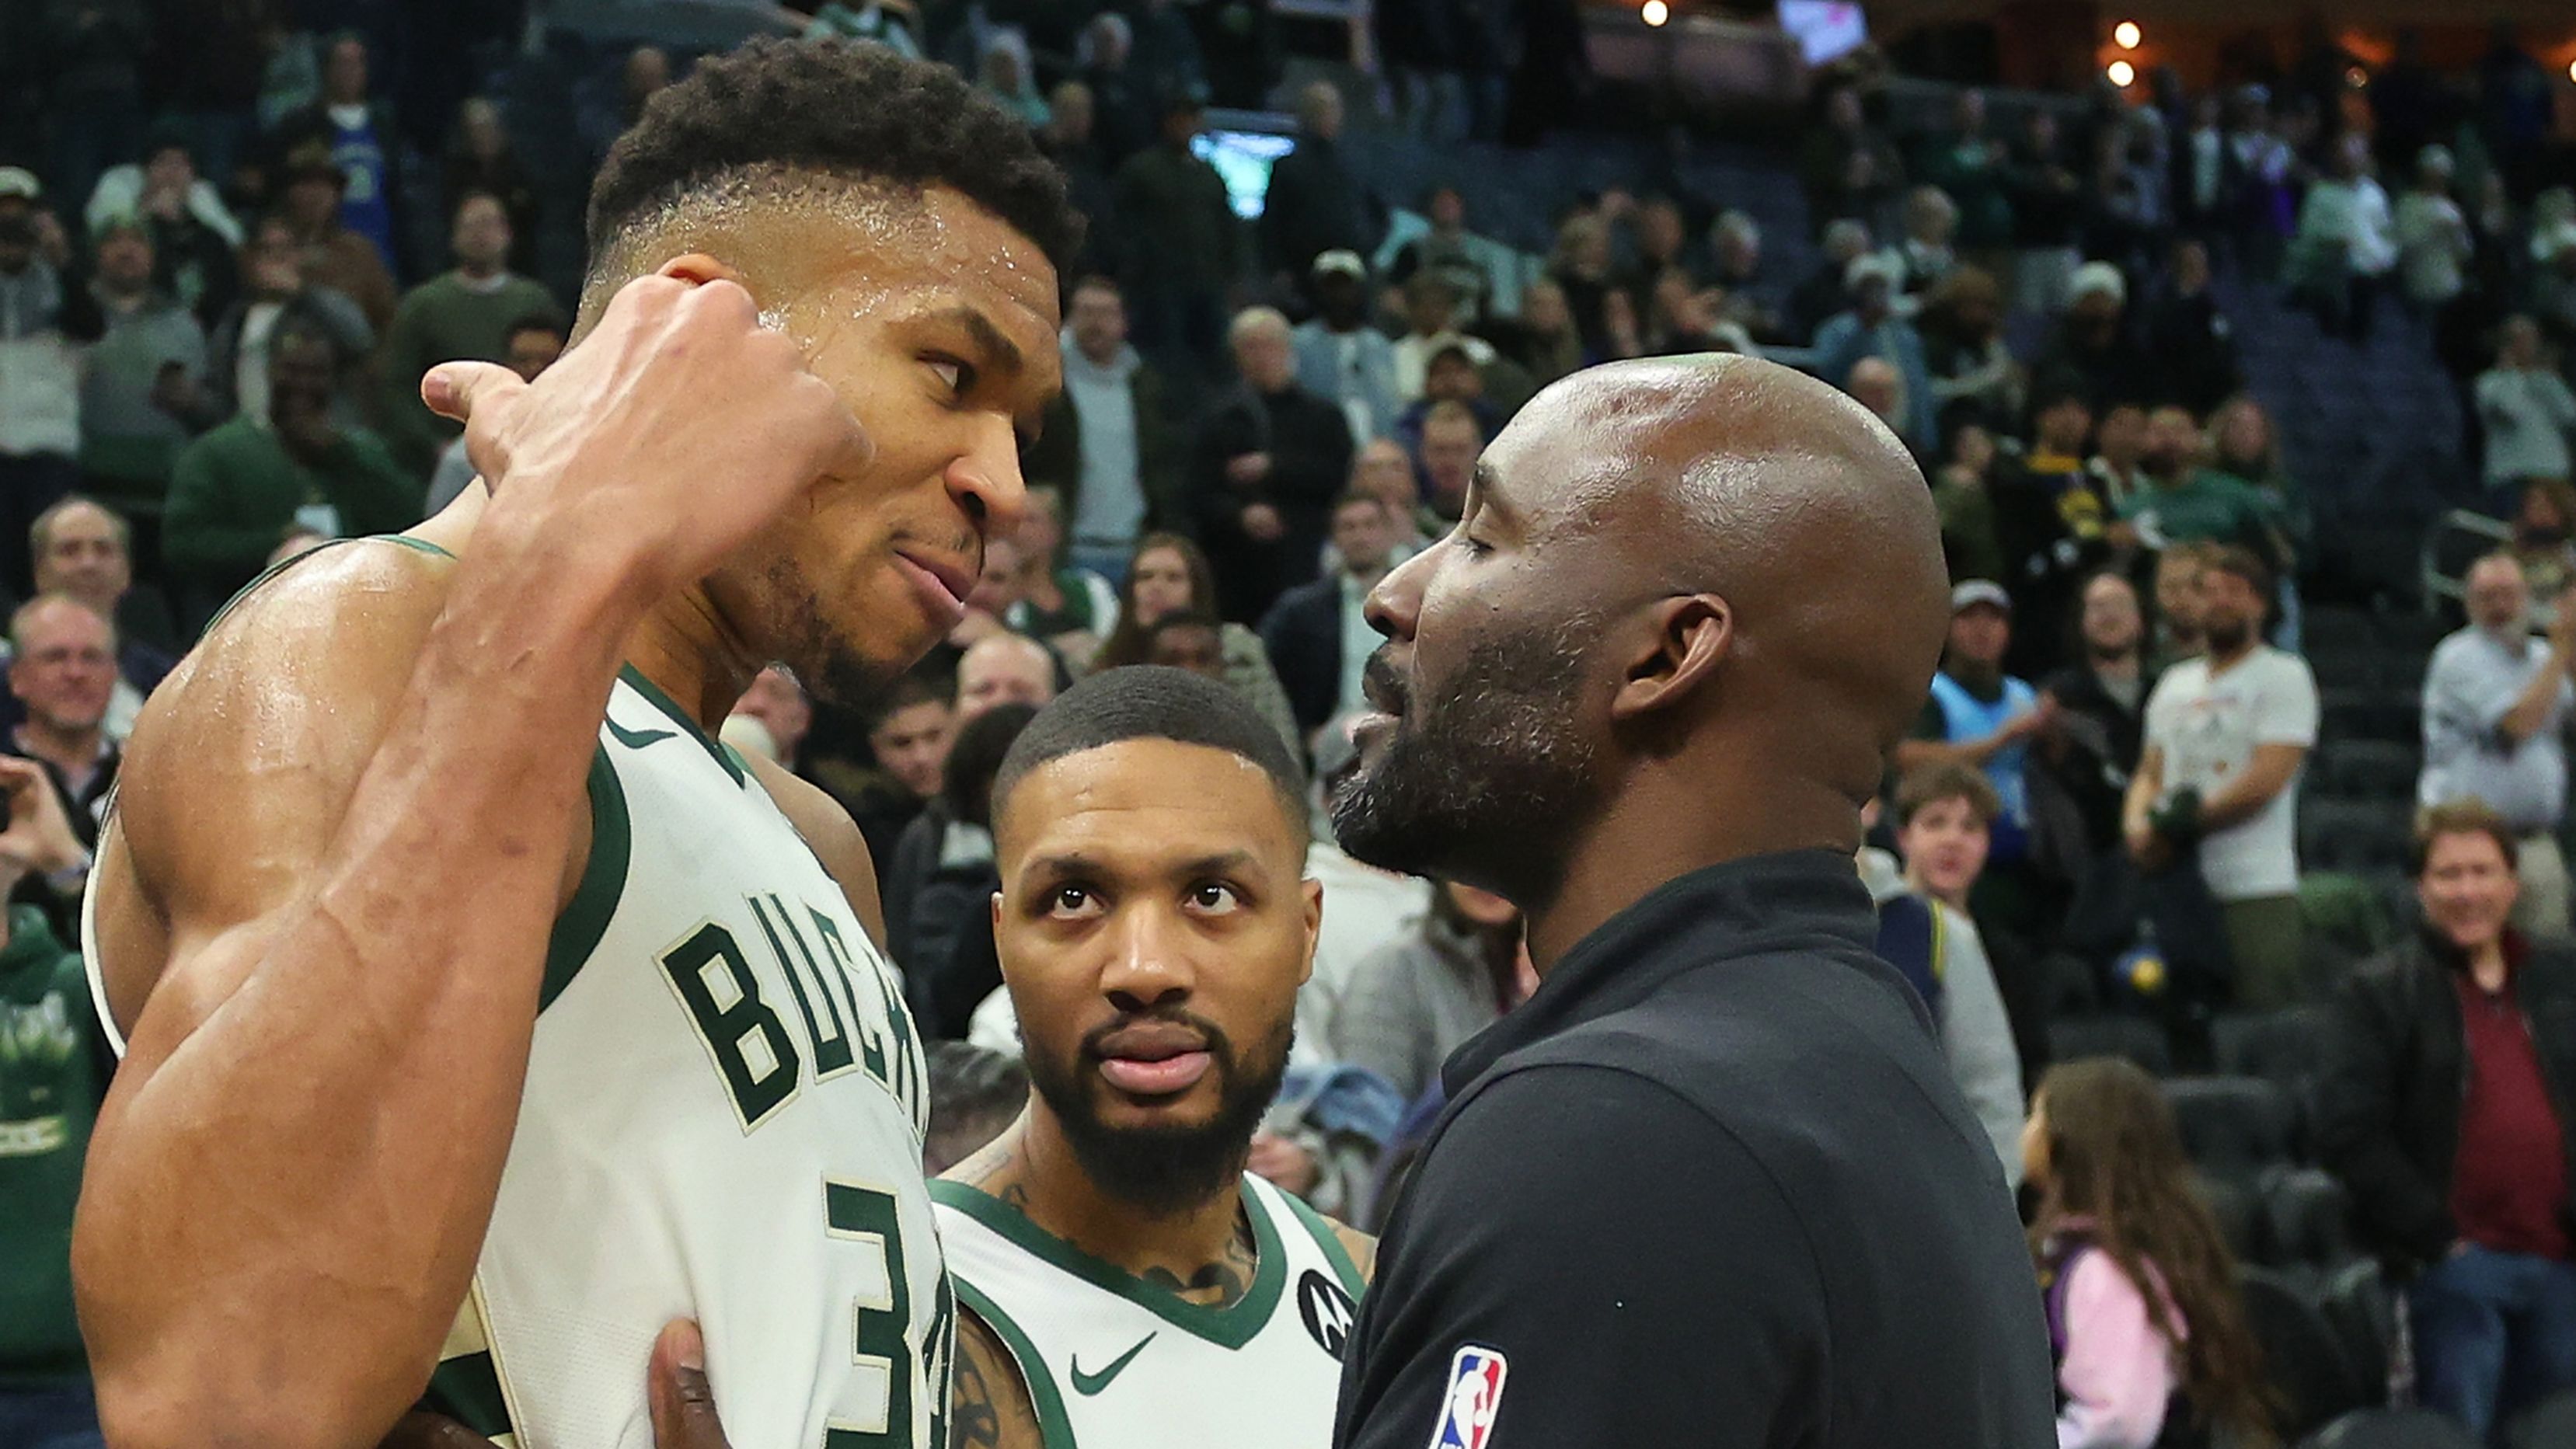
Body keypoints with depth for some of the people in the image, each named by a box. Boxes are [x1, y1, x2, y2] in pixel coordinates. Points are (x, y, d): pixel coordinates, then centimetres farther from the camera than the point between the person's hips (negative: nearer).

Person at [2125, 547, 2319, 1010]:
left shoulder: (2284, 675, 0)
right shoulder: (2175, 684, 21)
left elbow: (2265, 780, -11)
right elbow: (2150, 772, 18)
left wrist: (2181, 823, -12)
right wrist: (2138, 827, -4)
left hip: (2255, 890, -6)